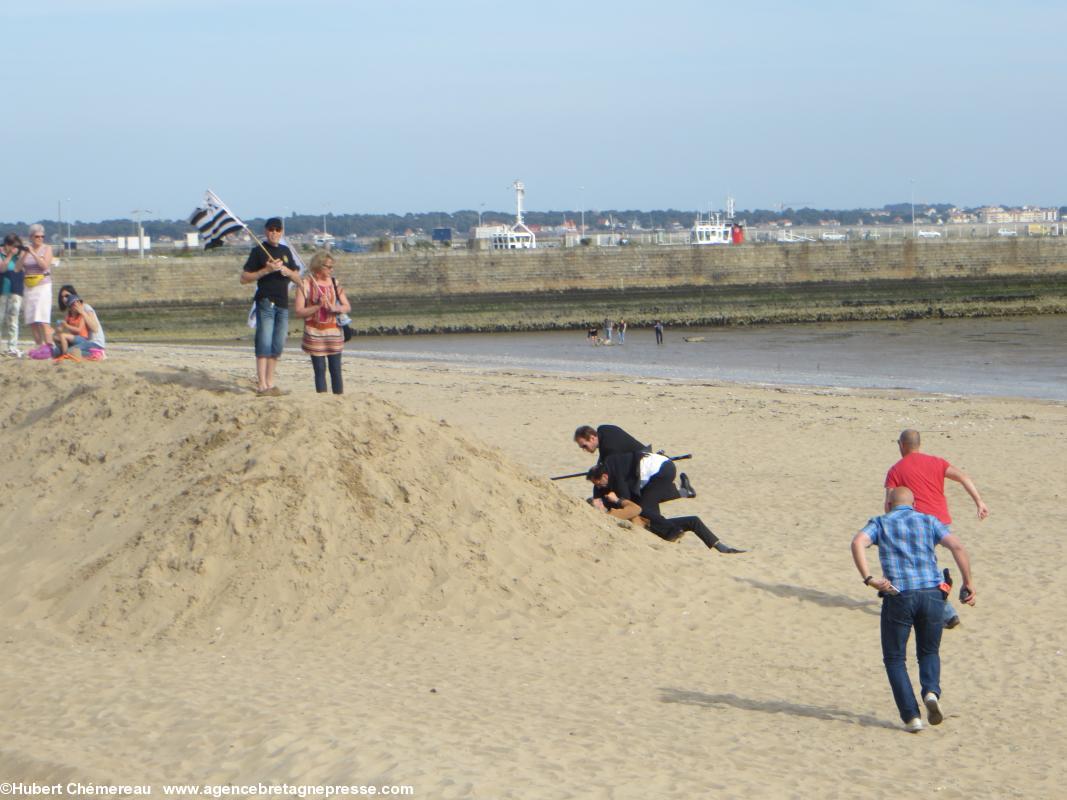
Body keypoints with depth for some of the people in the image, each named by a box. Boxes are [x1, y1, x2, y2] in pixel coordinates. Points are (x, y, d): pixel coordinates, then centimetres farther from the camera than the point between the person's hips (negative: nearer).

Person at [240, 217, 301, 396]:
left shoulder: (285, 251, 16)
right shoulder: (258, 251, -1)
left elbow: (298, 279, 18)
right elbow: (244, 278, -5)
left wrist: (286, 271, -4)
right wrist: (266, 270, -15)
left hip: (283, 304, 6)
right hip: (266, 302, -6)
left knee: (277, 347, 7)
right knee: (264, 344, -11)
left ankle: (270, 384, 13)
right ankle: (261, 385, -14)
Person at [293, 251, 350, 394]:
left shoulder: (334, 283, 10)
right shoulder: (306, 284, -1)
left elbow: (347, 307, 11)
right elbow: (299, 311, -6)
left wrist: (335, 308, -10)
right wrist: (318, 306, -17)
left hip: (334, 332, 3)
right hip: (315, 333, -3)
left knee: (336, 369, 1)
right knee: (320, 369, -2)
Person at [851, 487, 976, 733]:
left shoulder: (880, 523, 13)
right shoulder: (929, 521, 16)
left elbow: (858, 542, -9)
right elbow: (958, 546, -1)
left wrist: (869, 579, -17)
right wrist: (969, 583, 2)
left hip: (898, 598, -2)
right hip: (932, 595, 2)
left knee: (895, 659, 14)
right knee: (929, 652, 22)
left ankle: (911, 717, 1)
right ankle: (931, 692, -6)